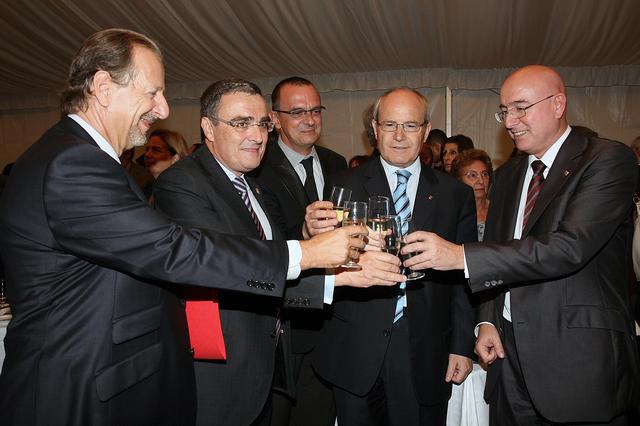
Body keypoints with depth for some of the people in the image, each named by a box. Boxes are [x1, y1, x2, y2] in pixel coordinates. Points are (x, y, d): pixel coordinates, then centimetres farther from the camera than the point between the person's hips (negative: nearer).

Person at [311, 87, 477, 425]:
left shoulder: (456, 194, 5)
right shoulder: (345, 186, 1)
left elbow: (463, 277, 6)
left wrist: (462, 346, 3)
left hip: (424, 358, 1)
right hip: (356, 353, 0)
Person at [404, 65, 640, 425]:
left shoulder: (608, 160, -9)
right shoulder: (507, 175, 12)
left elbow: (570, 247, -23)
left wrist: (461, 256, -26)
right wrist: (488, 321, 4)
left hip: (580, 358, -5)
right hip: (511, 351, 6)